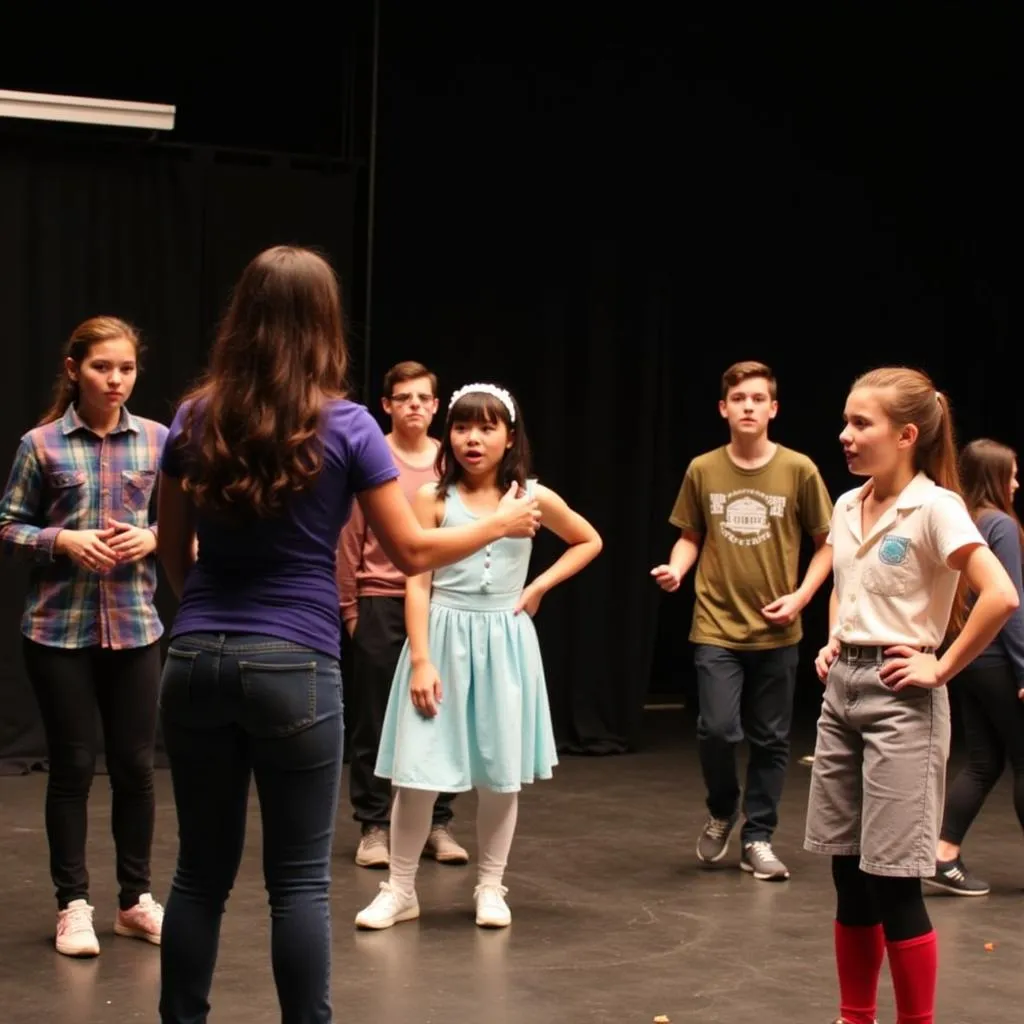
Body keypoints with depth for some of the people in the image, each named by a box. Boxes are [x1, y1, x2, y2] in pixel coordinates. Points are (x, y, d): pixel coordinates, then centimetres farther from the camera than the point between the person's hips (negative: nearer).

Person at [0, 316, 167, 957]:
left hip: (135, 626, 2)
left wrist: (153, 538, -12)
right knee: (73, 766, 5)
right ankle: (74, 905, 16)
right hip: (60, 627, -2)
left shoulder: (158, 441, 1)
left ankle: (136, 899, 22)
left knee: (136, 765, 8)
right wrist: (63, 541, -15)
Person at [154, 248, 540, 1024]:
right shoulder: (346, 425, -5)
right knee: (299, 879, 4)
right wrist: (501, 524, 14)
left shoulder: (194, 420, 4)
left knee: (201, 870, 12)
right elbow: (413, 553, -2)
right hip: (295, 667, -3)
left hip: (196, 661, 3)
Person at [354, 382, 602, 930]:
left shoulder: (533, 498, 0)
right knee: (419, 769, -4)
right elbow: (417, 584, -6)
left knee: (501, 772, 6)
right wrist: (421, 661, -13)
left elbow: (589, 541, 16)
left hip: (504, 643, 2)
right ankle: (400, 889, 9)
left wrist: (539, 587, 4)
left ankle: (491, 887, 20)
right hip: (443, 639, -2)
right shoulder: (434, 499, -5)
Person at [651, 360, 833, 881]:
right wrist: (676, 568, -9)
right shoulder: (702, 470, 0)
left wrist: (801, 595, -8)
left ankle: (758, 838, 21)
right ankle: (721, 812, 18)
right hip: (716, 628, 0)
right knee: (717, 730, -11)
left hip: (777, 632, 0)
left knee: (770, 739, 7)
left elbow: (827, 543, 4)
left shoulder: (798, 470, -4)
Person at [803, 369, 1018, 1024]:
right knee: (850, 877, 11)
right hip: (841, 692, 7)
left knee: (892, 882, -4)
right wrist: (833, 644, 13)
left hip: (899, 698, -7)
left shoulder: (935, 507, -14)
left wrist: (943, 669, -17)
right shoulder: (848, 506, 9)